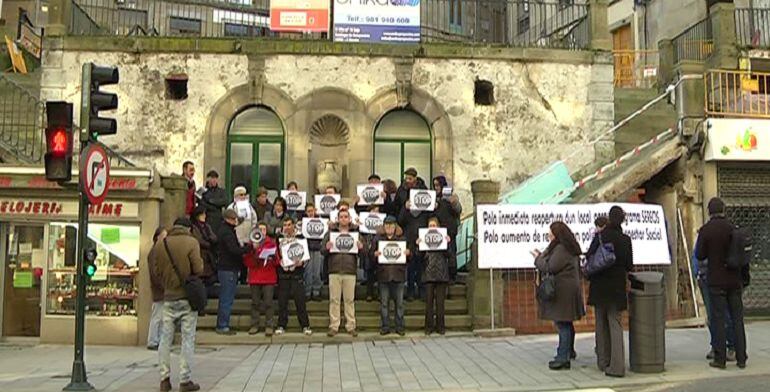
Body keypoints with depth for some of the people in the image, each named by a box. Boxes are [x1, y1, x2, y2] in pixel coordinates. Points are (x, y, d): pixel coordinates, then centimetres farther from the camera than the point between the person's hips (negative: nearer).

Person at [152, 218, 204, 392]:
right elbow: (198, 269, -14)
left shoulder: (159, 245, 4)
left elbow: (157, 271, 6)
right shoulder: (191, 242, -9)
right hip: (188, 297, -3)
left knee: (166, 338, 11)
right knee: (188, 339, 3)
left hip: (169, 297, 4)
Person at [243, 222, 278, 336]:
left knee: (268, 303, -4)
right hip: (255, 278, 1)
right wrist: (253, 251, -11)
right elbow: (247, 262, 4)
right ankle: (255, 325, 12)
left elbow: (277, 262, 6)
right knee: (255, 302, 4)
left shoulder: (271, 242, 6)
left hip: (269, 278, -1)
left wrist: (272, 258, -15)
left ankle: (269, 326, 1)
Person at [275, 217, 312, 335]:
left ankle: (305, 326, 4)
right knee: (282, 302, 3)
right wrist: (279, 262, -5)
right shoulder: (279, 239, 9)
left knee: (300, 301, -3)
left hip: (296, 273, -2)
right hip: (283, 274, 2)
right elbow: (276, 255, 12)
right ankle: (281, 326, 12)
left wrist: (301, 262, -14)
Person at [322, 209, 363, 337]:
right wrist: (327, 248, -16)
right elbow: (322, 251, 6)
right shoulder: (330, 233, 11)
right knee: (334, 299, 0)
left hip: (350, 271, 0)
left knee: (350, 300, 2)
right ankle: (333, 326, 6)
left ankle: (351, 326, 9)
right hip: (334, 271, 0)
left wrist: (361, 248, -12)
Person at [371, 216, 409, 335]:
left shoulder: (402, 238, 11)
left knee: (399, 302, 3)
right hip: (383, 274, 0)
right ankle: (385, 326, 10)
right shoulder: (377, 238, 8)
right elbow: (371, 255, 6)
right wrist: (375, 254, -15)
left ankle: (400, 327, 11)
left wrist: (408, 253, -10)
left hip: (398, 274, 1)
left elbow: (409, 257, 12)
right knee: (384, 302, 2)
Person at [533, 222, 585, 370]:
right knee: (566, 323, 22)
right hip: (569, 289, 11)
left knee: (562, 324, -8)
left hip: (562, 291, -11)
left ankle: (563, 358, -6)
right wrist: (542, 256, 11)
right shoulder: (569, 248, 14)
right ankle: (569, 351, 36)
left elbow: (549, 268, -20)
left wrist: (538, 258, -5)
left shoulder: (561, 249, -19)